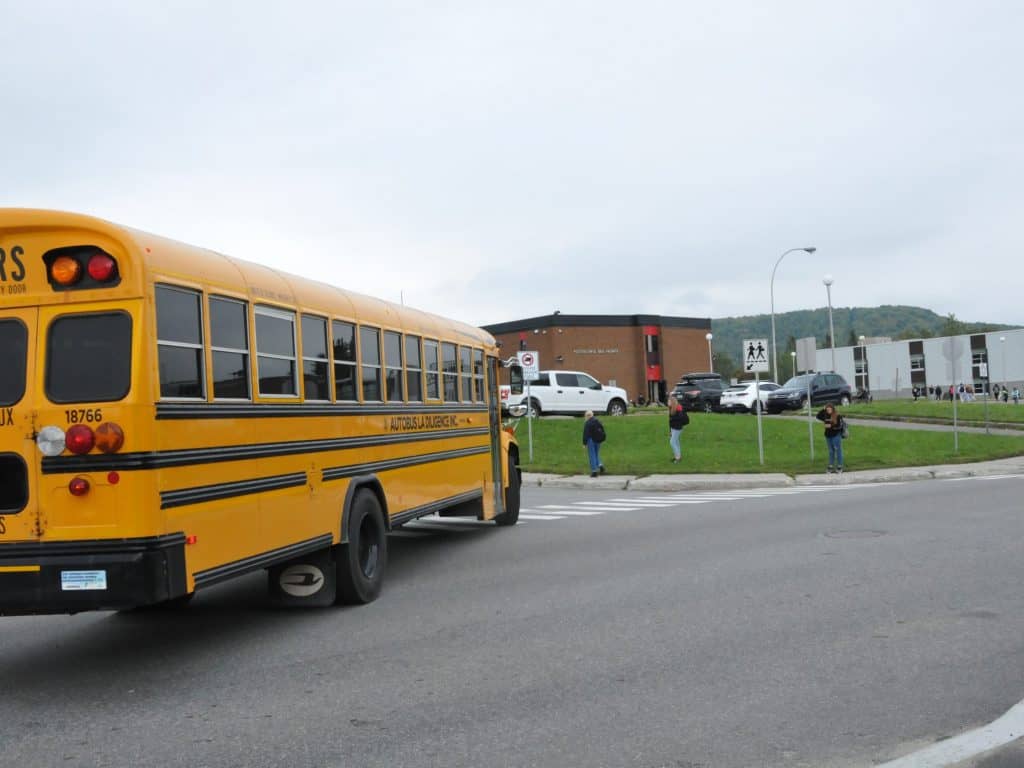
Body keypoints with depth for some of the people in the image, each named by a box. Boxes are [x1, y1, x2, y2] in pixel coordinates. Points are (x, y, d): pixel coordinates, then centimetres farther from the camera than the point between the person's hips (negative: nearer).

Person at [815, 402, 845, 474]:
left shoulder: (838, 416, -11)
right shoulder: (826, 416, 3)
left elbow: (839, 426, -14)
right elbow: (818, 417, 6)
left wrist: (831, 426, -24)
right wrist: (823, 410, -2)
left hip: (836, 436, -5)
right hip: (828, 436, 5)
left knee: (838, 451, 2)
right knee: (831, 451, 12)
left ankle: (839, 467, 9)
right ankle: (831, 467, 19)